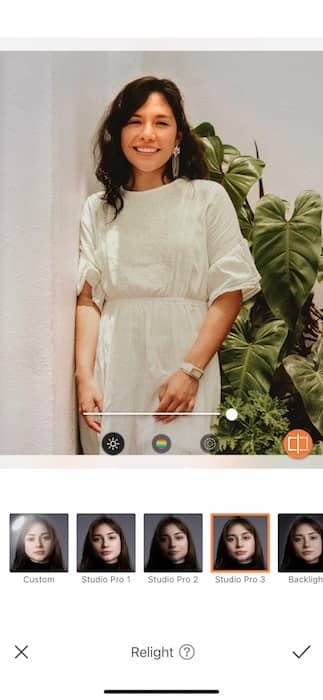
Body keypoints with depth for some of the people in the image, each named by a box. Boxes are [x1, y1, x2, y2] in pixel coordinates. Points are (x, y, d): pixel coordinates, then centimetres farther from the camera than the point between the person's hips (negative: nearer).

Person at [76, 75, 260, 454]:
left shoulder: (208, 198, 1)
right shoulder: (98, 208, 10)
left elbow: (230, 292, -4)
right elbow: (88, 298, 5)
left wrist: (191, 370, -13)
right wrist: (84, 376, -7)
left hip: (182, 359, -2)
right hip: (113, 369, 3)